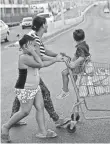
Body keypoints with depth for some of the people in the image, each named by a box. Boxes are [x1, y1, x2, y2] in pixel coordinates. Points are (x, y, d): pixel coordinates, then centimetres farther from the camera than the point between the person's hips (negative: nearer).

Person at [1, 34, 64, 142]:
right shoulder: (24, 57, -21)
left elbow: (42, 64, 10)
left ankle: (42, 132, 17)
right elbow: (40, 64, -21)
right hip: (25, 90, -9)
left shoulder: (30, 56, 8)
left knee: (40, 107, 8)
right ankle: (6, 127, 17)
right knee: (25, 111, -1)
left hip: (35, 88, 9)